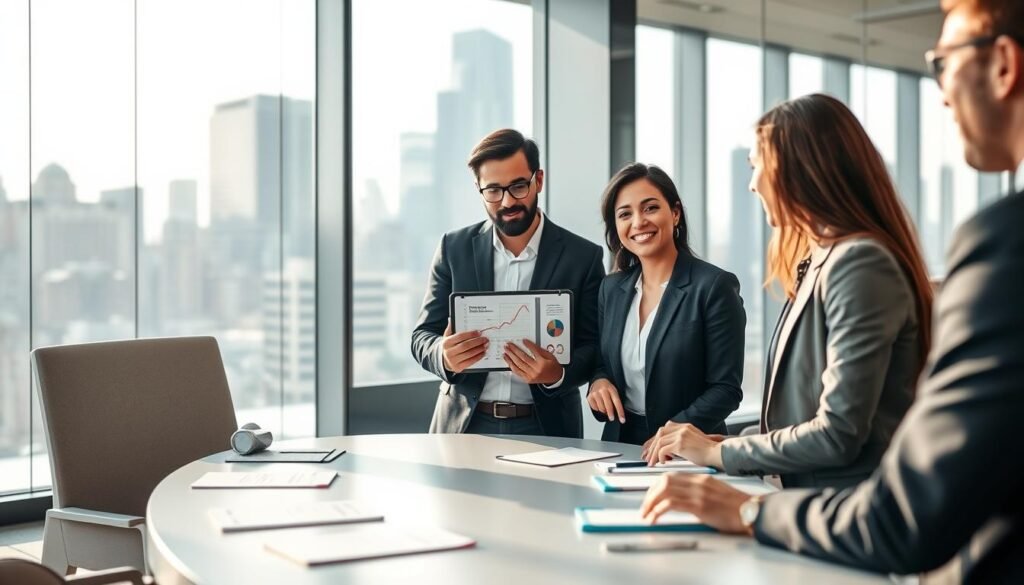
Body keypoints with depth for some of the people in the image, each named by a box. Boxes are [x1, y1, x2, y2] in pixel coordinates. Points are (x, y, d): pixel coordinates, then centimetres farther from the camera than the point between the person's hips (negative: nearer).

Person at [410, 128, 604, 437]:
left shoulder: (583, 257, 0)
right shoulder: (454, 248, 6)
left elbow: (595, 349, 2)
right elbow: (423, 337, 6)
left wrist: (557, 375, -19)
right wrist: (446, 358, -17)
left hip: (544, 429, -1)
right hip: (464, 425, 2)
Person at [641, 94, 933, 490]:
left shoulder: (860, 264, -14)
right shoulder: (817, 263, 13)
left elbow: (839, 435, -18)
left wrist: (719, 453, -8)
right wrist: (716, 444, 4)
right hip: (813, 504, 8)